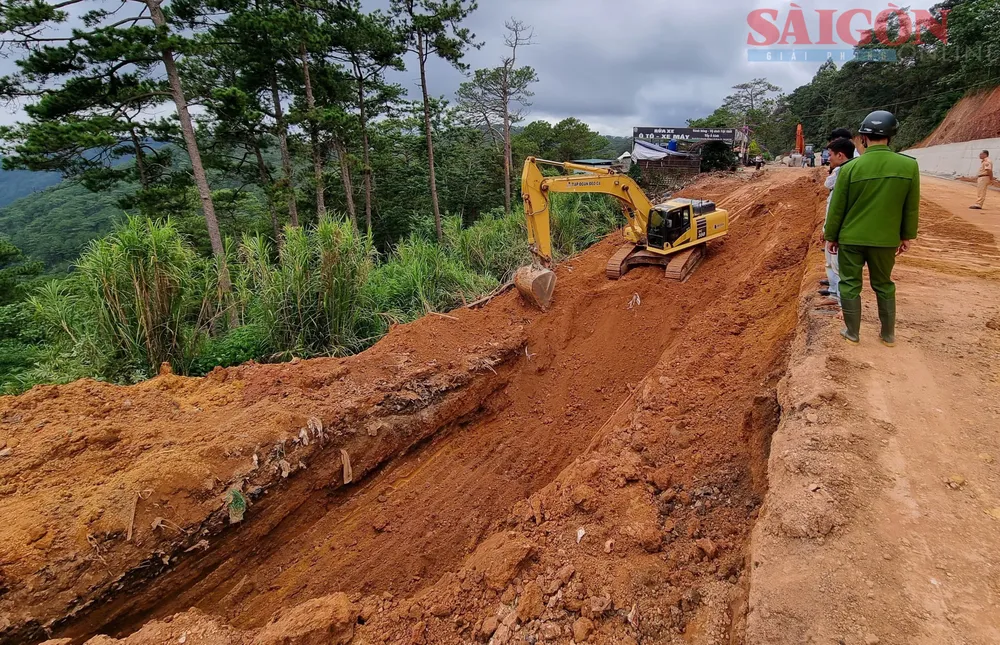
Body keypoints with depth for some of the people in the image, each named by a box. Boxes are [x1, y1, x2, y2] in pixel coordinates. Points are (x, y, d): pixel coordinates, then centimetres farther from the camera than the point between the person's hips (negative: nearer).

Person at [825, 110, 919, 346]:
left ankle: (853, 333, 18)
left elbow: (837, 208, -6)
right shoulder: (909, 165, -6)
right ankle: (888, 334, 27)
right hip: (886, 239, 3)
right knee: (884, 285, 18)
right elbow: (911, 208, 2)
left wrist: (831, 236, 6)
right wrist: (907, 236, 14)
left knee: (850, 285, 10)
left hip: (851, 238, -3)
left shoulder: (850, 167, -13)